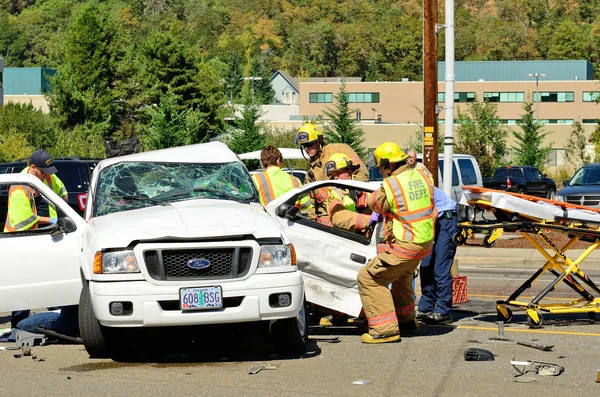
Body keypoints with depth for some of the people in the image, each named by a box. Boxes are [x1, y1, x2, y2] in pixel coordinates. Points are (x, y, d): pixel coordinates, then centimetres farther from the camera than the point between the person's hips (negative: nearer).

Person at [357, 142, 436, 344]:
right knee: (402, 276, 32)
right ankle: (406, 320, 45)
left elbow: (374, 204, -1)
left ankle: (385, 329, -9)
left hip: (403, 245, -9)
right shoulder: (422, 176, 2)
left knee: (369, 278, -4)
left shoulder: (390, 186, -19)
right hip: (426, 242, 9)